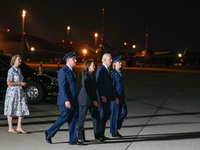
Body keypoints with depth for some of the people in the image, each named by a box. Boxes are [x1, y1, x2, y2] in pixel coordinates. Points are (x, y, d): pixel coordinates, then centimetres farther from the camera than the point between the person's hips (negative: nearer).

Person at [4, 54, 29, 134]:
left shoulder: (19, 70, 13)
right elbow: (9, 83, -18)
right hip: (12, 92, -8)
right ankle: (10, 128, 8)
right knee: (11, 110, 1)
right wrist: (20, 83, -16)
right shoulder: (11, 70, -12)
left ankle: (19, 127, 10)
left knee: (23, 109, 3)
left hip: (20, 92, 8)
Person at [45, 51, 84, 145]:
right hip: (66, 100, -9)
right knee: (64, 118, -5)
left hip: (74, 100, 9)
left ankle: (73, 140, 8)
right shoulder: (63, 71, -11)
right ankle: (49, 133, 11)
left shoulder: (72, 71, 17)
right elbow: (62, 87, -18)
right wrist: (66, 100, -24)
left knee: (74, 119, 5)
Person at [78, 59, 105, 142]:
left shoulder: (92, 75, 12)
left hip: (93, 99, 8)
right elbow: (86, 90, -17)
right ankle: (80, 137, 9)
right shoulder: (85, 76, -14)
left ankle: (98, 135, 11)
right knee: (82, 117, 2)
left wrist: (95, 99, 11)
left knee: (96, 116, 5)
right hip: (85, 99, -8)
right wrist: (93, 100, -16)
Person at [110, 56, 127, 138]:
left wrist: (124, 97, 17)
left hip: (121, 96, 8)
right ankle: (114, 132, 9)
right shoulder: (113, 73, -12)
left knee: (124, 112, 8)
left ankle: (116, 127, 21)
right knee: (115, 114, -1)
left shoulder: (120, 73, 14)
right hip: (115, 96, -8)